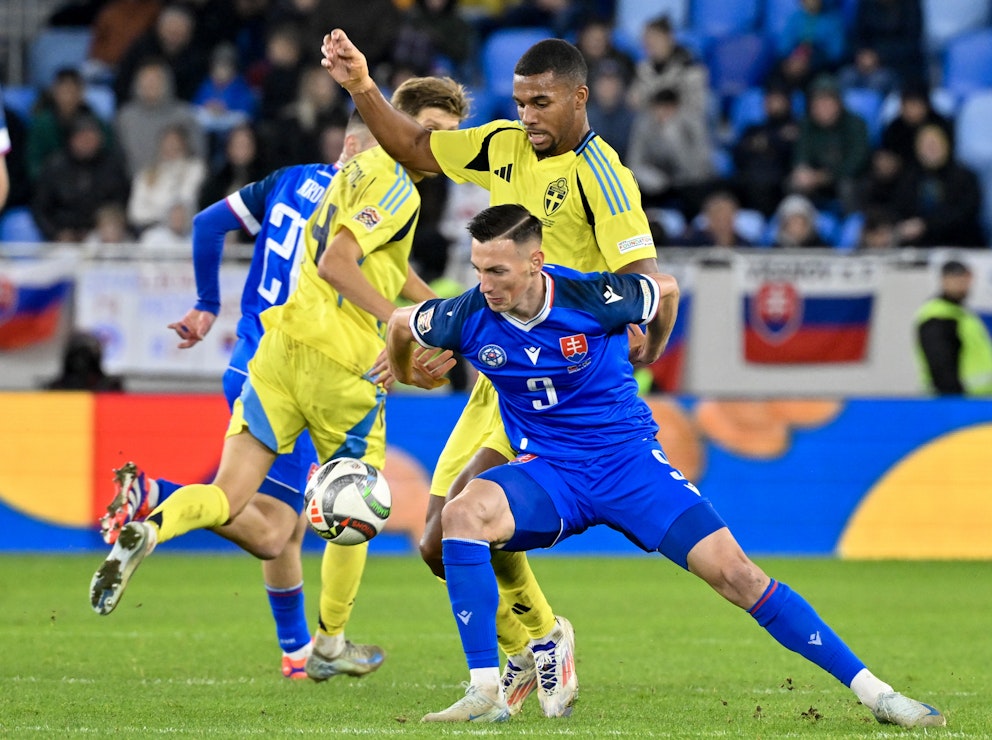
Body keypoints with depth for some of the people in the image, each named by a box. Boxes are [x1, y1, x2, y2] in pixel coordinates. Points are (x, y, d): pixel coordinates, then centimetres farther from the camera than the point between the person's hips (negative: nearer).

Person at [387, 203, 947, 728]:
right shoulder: (469, 317, -13)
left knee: (732, 570, -12)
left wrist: (652, 350, 23)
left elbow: (665, 290, 4)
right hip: (547, 471, 1)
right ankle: (486, 692, -26)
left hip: (628, 461, -1)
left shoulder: (592, 298, -19)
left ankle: (872, 691, -5)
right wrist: (403, 375, 29)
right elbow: (401, 324, 9)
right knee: (464, 513, -30)